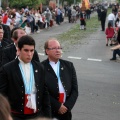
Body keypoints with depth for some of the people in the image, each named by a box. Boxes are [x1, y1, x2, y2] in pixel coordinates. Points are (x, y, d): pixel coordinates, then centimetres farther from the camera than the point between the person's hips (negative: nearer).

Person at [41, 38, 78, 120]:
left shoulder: (69, 66, 8)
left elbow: (74, 89, 6)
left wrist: (67, 106, -7)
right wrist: (57, 106, -13)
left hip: (66, 112, 3)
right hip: (49, 113, -3)